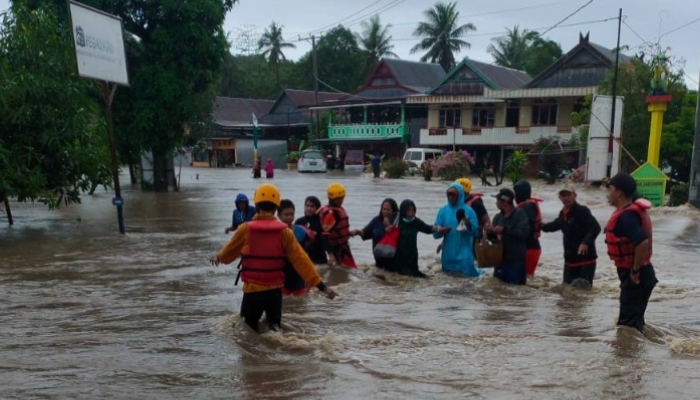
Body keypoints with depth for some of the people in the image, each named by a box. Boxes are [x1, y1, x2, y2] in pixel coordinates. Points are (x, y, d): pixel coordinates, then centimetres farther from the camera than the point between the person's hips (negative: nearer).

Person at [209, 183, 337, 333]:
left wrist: (218, 257, 34)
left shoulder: (246, 229, -8)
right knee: (274, 326, 19)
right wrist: (320, 285, -5)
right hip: (274, 290, 1)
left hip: (252, 289, -1)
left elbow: (230, 250, 11)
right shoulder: (285, 231, -6)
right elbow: (301, 260, -9)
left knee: (248, 328, 17)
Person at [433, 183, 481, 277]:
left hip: (464, 249, -3)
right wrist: (441, 231, -20)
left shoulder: (468, 210, -3)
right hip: (448, 252, 3)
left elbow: (475, 230, -5)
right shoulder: (443, 210, 3)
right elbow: (435, 233, 1)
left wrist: (468, 224, -24)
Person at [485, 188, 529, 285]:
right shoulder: (498, 217, 10)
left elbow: (524, 233, -18)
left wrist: (505, 230, -18)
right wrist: (490, 233, -6)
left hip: (516, 261, -6)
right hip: (500, 260, 6)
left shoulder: (520, 213, -6)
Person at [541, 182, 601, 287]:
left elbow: (596, 227, -25)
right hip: (570, 259, 8)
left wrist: (586, 242, -37)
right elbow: (556, 225, 32)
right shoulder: (563, 213, 10)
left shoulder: (582, 210, -15)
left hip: (586, 258, -8)